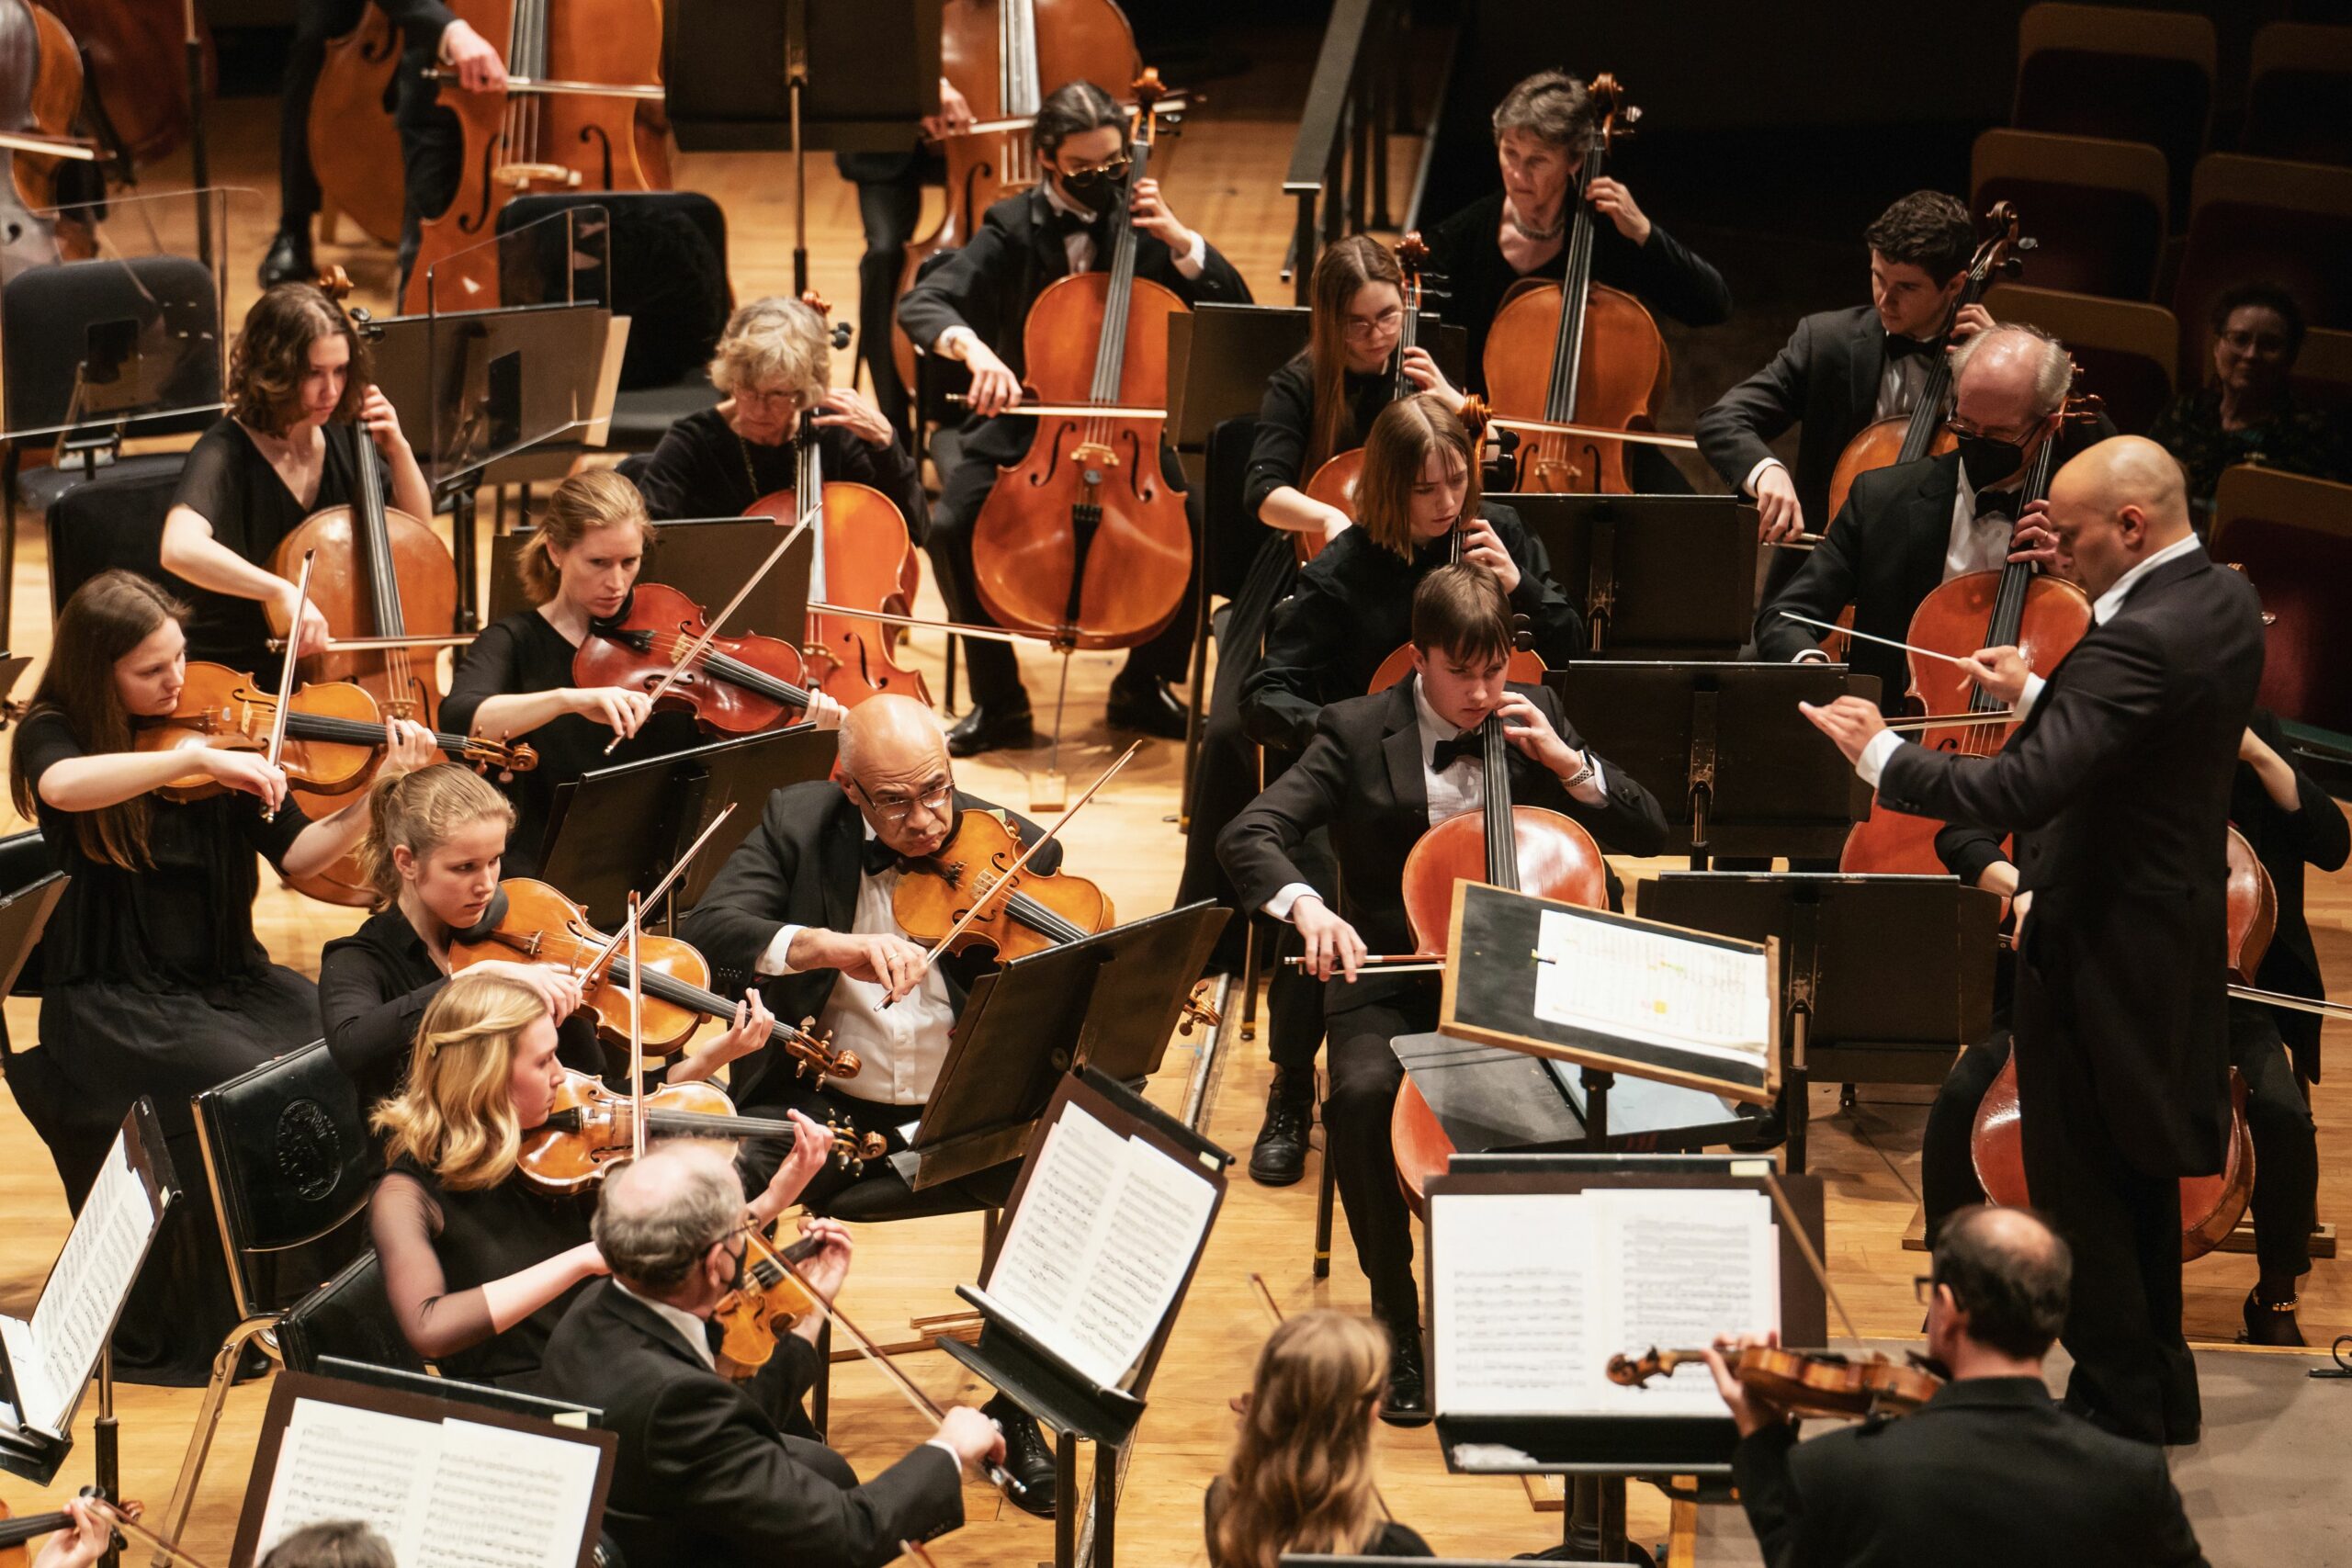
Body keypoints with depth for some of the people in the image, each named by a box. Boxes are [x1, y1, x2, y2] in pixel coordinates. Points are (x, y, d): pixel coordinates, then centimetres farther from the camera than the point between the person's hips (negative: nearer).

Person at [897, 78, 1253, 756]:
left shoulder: (1140, 223, 2)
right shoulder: (1015, 230, -3)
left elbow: (1235, 310, -2)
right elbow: (921, 305, -16)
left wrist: (1178, 237, -15)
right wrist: (973, 347, -38)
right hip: (1024, 425, -1)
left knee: (1201, 519, -25)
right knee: (951, 524, -26)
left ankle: (1145, 683, 1)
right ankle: (997, 699, -6)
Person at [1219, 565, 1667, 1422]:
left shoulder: (1536, 717, 5)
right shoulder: (1358, 732, -3)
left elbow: (1647, 832, 7)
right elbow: (1246, 837, -14)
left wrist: (1567, 762, -10)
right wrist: (1304, 903, -35)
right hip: (1390, 988, -2)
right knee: (1363, 1094, -35)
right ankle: (1397, 1324, -17)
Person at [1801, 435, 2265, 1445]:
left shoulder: (2139, 641, -28)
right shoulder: (2226, 603, 2)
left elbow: (2020, 791, -33)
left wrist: (1880, 755, -23)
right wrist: (2038, 695, 17)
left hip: (2101, 948, -10)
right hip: (2177, 918, 10)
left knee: (2082, 1184, 2)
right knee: (2139, 1168, 21)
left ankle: (2116, 1408, 9)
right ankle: (2162, 1395, 31)